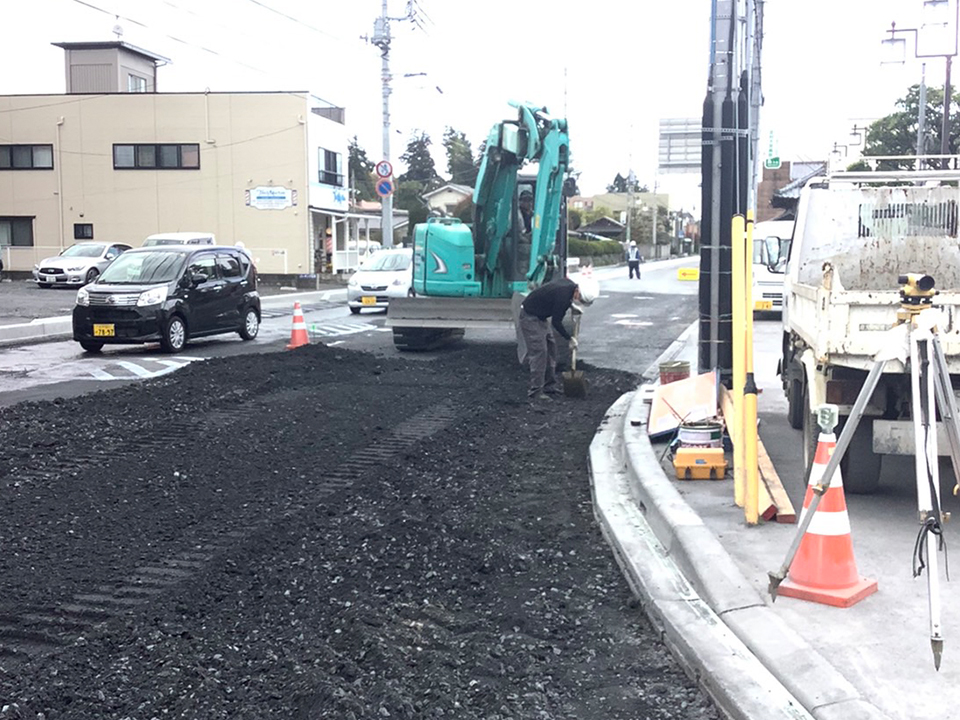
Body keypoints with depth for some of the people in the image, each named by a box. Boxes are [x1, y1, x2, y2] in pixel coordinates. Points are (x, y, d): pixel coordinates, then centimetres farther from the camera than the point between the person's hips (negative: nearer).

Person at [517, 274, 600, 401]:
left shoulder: (569, 284, -4)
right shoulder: (563, 295, -31)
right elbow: (556, 322, -22)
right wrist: (570, 339, -11)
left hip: (541, 317, 10)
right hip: (530, 316, -10)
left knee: (551, 347, 11)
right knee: (539, 351, -14)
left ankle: (550, 386, 19)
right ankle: (535, 393, -13)